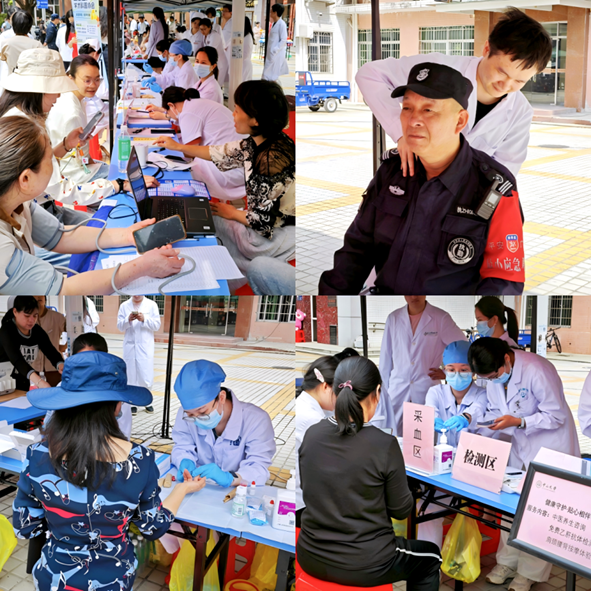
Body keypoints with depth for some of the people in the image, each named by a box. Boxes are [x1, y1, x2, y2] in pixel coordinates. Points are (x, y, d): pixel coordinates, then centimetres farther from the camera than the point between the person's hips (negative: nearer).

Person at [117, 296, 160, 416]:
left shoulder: (151, 305, 4)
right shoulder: (124, 306, 7)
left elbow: (157, 325, 0)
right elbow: (120, 326, 4)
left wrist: (144, 319, -16)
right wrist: (128, 320, -15)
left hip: (146, 346, -1)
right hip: (130, 346, 1)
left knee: (147, 376, -3)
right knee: (131, 375, 2)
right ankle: (132, 403, 9)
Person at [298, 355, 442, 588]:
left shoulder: (311, 435, -6)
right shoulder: (384, 444, -19)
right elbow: (401, 509, -7)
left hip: (312, 558, 5)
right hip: (364, 566, -4)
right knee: (430, 556, 26)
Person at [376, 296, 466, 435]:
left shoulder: (441, 318, 1)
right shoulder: (393, 318, 9)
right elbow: (385, 358, 12)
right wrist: (383, 390, 11)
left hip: (427, 392, -2)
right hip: (397, 391, 2)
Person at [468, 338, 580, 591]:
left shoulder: (537, 370, -27)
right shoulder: (495, 374, -5)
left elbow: (556, 416, -22)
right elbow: (494, 408, 10)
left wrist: (518, 422, -29)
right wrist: (491, 420, -12)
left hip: (550, 444, -7)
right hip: (520, 445, 7)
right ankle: (507, 561, 24)